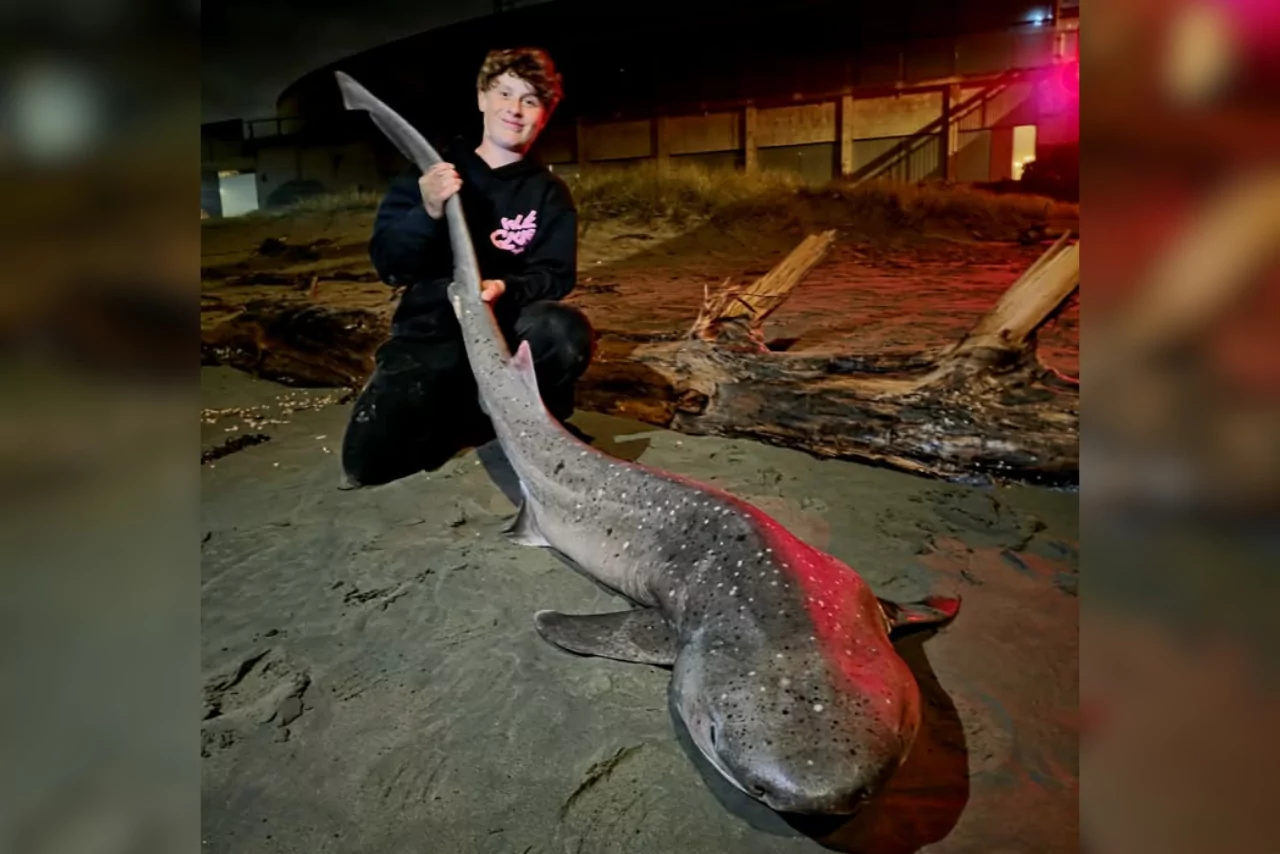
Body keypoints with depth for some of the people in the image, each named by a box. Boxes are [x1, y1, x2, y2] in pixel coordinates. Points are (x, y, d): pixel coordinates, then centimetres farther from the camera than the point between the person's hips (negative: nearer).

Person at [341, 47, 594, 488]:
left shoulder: (549, 194, 3)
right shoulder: (429, 171, 3)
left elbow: (556, 277, -5)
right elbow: (387, 263, -5)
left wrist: (506, 289, -27)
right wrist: (427, 213, -24)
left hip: (508, 328, 0)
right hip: (430, 333, 1)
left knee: (568, 332, -36)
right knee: (368, 460, -17)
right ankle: (464, 414, 12)